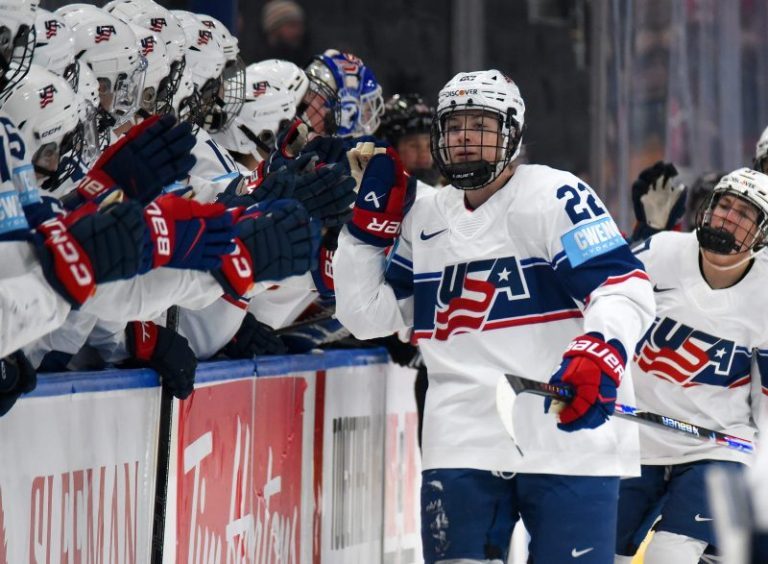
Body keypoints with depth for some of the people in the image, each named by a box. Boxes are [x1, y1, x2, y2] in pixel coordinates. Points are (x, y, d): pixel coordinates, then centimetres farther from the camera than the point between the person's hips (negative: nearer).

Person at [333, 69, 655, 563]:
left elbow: (625, 287, -15)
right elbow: (367, 317, 20)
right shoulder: (424, 219, 16)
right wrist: (370, 222, 12)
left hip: (568, 434, -5)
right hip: (464, 446, 5)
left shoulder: (554, 197, -5)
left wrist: (600, 352, -34)